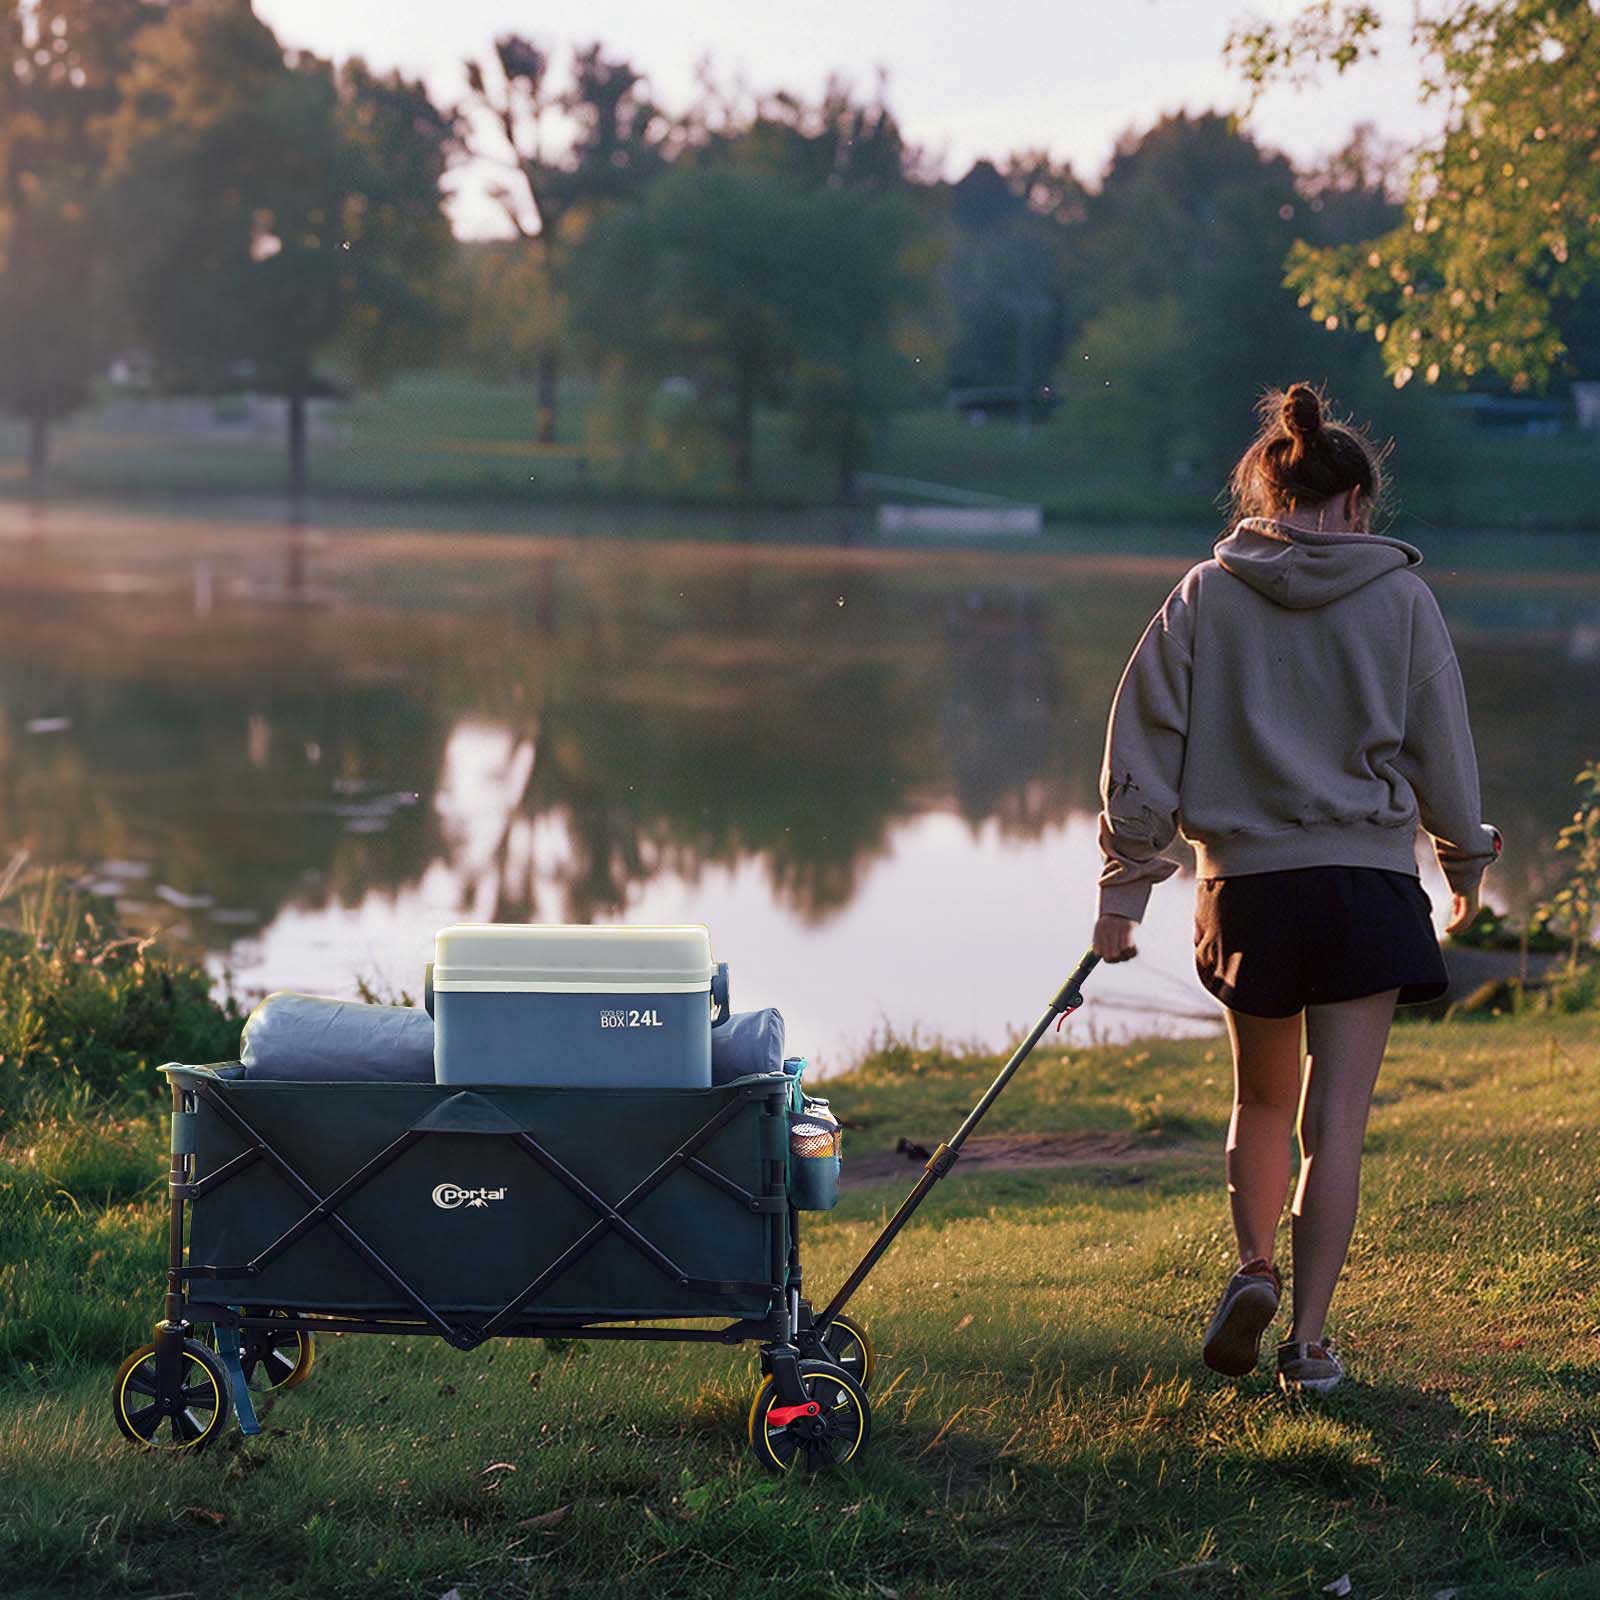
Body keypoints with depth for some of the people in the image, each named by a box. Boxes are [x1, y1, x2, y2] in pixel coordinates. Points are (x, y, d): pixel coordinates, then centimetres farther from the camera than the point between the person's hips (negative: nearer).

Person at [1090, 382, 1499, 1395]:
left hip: (1246, 884, 2)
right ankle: (1309, 1340, 1)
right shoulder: (1400, 597, 0)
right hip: (1368, 881, -1)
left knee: (1263, 1097, 22)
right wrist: (1467, 864, 20)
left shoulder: (1205, 597, 2)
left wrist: (1125, 889, 6)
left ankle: (1255, 1270, 6)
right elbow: (1444, 750, 5)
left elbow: (1144, 747, 1)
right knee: (1336, 1122, 1)